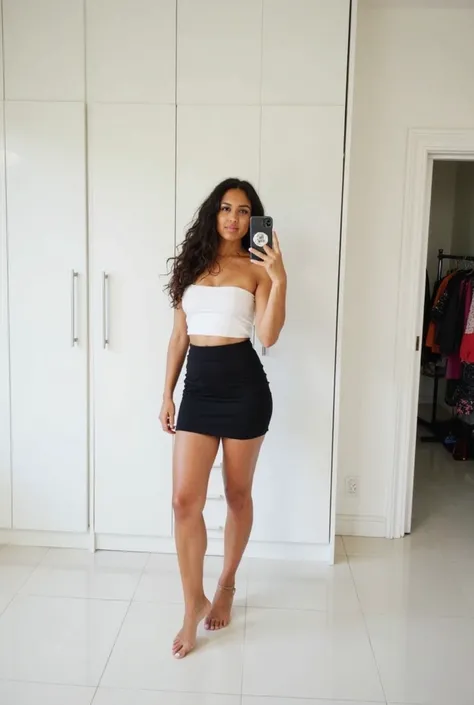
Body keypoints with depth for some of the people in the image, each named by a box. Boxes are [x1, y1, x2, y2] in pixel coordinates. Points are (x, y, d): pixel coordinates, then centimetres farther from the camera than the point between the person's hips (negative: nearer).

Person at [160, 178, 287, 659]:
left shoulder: (257, 269, 1)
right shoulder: (192, 264, 11)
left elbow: (268, 337, -12)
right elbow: (179, 336, 12)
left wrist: (279, 280, -20)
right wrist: (167, 394, 10)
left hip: (243, 384, -3)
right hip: (198, 385, 3)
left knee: (238, 493, 11)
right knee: (185, 499, -2)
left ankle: (226, 586, 34)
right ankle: (194, 605, 15)